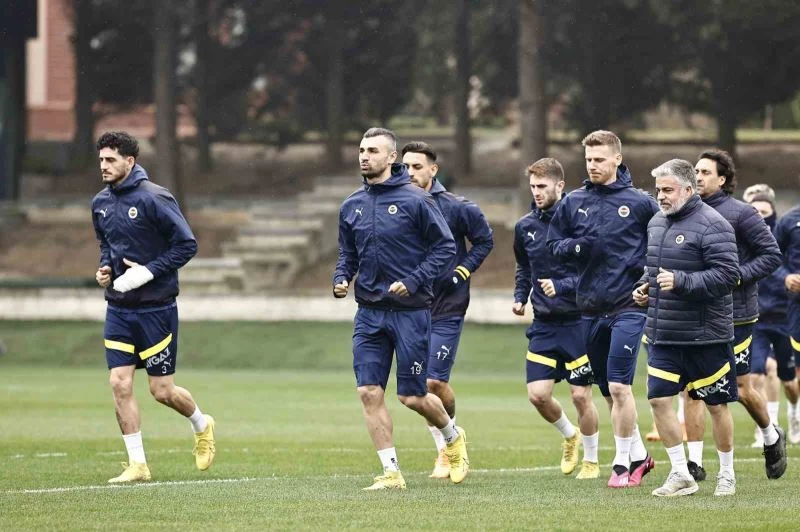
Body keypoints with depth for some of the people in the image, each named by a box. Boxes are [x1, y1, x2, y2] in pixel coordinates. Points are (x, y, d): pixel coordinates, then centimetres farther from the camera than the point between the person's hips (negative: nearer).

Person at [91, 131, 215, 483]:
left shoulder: (154, 198, -15)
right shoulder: (101, 203, 6)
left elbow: (187, 244, -14)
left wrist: (148, 272, -20)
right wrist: (105, 266, 2)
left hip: (156, 308, -6)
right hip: (118, 309, 6)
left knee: (162, 391, 1)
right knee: (120, 384, -4)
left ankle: (202, 425, 32)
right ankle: (137, 464, 4)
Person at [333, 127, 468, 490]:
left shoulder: (416, 200, -9)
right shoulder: (352, 206, 8)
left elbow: (445, 247, -7)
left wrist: (414, 281, -16)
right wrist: (341, 278, -2)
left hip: (410, 311, -5)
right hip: (370, 313, 5)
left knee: (412, 398, 0)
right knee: (369, 393, -5)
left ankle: (453, 437, 31)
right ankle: (391, 472, 2)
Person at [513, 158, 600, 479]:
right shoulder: (525, 227, 6)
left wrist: (561, 286, -21)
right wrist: (520, 297, 6)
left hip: (577, 322, -5)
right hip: (543, 324, 5)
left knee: (581, 395, -1)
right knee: (538, 394, -4)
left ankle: (591, 461, 18)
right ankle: (569, 436, 26)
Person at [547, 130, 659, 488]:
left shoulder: (639, 203, -2)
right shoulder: (573, 203, 8)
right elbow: (554, 244, 14)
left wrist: (651, 268, -8)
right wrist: (574, 246, -6)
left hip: (628, 307, -5)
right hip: (591, 308, 5)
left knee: (618, 387, -12)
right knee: (609, 391, 10)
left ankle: (623, 464, -2)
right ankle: (638, 455, 24)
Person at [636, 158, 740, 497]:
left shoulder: (712, 225, -14)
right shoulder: (657, 223, 12)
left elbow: (727, 274, -21)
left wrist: (681, 281, -27)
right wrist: (646, 288, 9)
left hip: (705, 335, -7)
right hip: (664, 335, 7)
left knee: (716, 405, 5)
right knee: (659, 399, -2)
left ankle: (727, 475, 20)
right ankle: (681, 475, 7)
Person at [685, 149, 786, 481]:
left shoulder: (740, 214, -9)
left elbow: (772, 255, -9)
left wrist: (737, 277, -18)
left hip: (734, 314, -5)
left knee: (742, 388, 6)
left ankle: (771, 438, 33)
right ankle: (694, 463, 0)